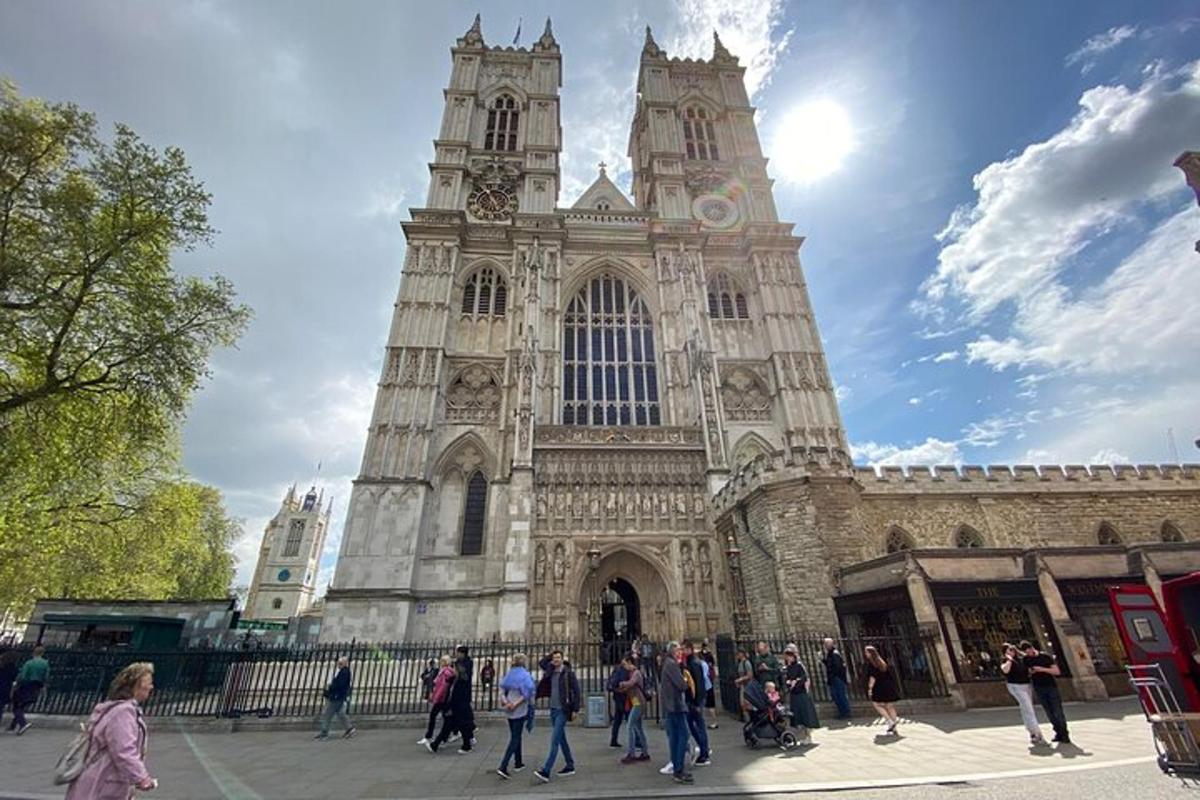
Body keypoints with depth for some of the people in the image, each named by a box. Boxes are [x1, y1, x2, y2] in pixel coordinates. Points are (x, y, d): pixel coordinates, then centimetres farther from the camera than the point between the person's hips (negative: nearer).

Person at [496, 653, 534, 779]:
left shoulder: (508, 674, 6)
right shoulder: (525, 675, -11)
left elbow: (502, 691, 2)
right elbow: (526, 694, -20)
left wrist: (506, 702, -9)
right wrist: (517, 704, -15)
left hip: (508, 711, 6)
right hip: (520, 711, -6)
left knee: (515, 736, 19)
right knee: (515, 738, -1)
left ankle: (518, 763, 29)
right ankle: (503, 767, -11)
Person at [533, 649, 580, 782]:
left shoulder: (568, 673, -12)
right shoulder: (551, 671, 5)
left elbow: (576, 691, -10)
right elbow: (541, 663, 17)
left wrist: (575, 709, -12)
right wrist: (549, 654, 4)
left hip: (563, 711, -7)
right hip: (553, 709, 7)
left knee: (554, 740, -10)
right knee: (561, 739, 16)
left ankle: (546, 771, -10)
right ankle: (570, 766, 28)